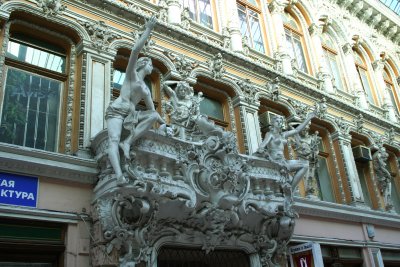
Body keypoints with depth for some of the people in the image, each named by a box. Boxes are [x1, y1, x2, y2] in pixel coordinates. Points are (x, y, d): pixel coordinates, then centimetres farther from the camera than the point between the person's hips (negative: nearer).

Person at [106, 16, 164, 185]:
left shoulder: (146, 90, 22)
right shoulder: (131, 74, 6)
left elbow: (152, 110, 25)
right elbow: (135, 50, -8)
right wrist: (148, 30, -6)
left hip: (130, 116, 6)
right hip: (116, 111, -6)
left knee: (153, 115, -17)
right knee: (114, 141, -28)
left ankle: (128, 143, -24)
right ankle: (119, 175, -48)